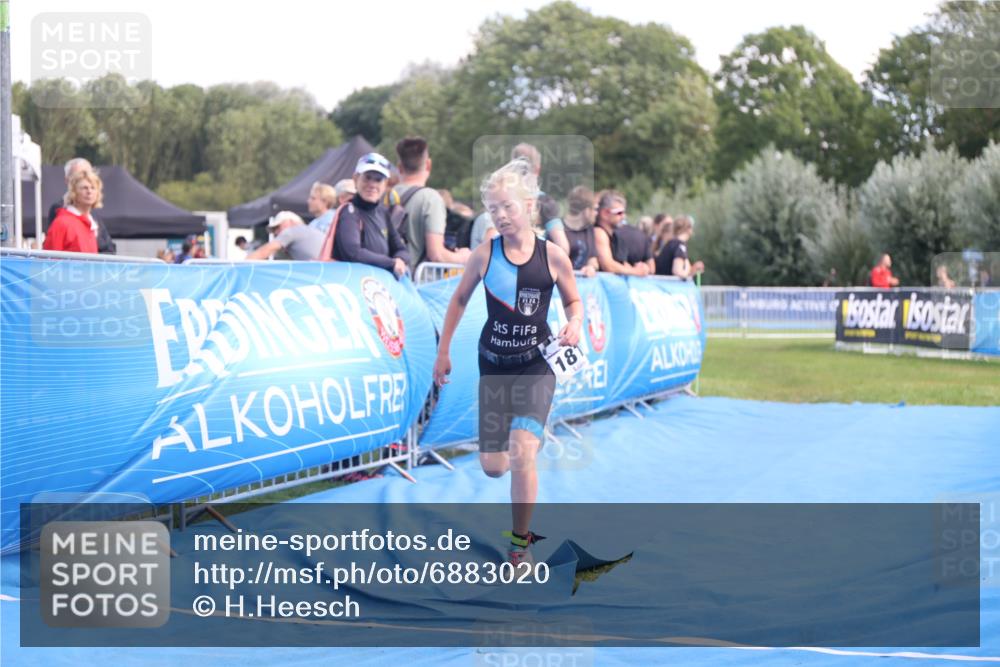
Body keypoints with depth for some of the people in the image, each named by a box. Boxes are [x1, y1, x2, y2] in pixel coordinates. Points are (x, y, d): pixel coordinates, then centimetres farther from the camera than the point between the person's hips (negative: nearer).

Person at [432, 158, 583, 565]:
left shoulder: (552, 256, -7)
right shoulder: (484, 255, -5)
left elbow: (574, 301, 7)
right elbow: (459, 299, 9)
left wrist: (574, 324, -15)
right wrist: (443, 352, 11)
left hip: (536, 367, -2)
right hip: (494, 365, 2)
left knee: (522, 453, -19)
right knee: (493, 467, 4)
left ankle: (521, 540, -1)